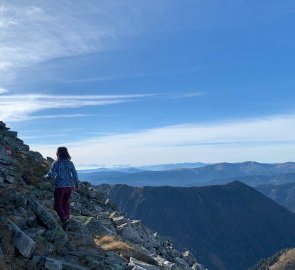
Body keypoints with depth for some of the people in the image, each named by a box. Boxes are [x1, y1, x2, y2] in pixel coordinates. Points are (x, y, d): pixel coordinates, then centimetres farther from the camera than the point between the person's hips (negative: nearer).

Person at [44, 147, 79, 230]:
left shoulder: (56, 163, -7)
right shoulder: (70, 163, 4)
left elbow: (51, 174, -13)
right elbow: (74, 174, 3)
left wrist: (46, 176, 8)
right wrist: (76, 184, 15)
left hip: (60, 186, -4)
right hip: (69, 186, 5)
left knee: (58, 205, 6)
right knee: (66, 204, 12)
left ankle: (65, 219, -17)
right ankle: (65, 225, 14)